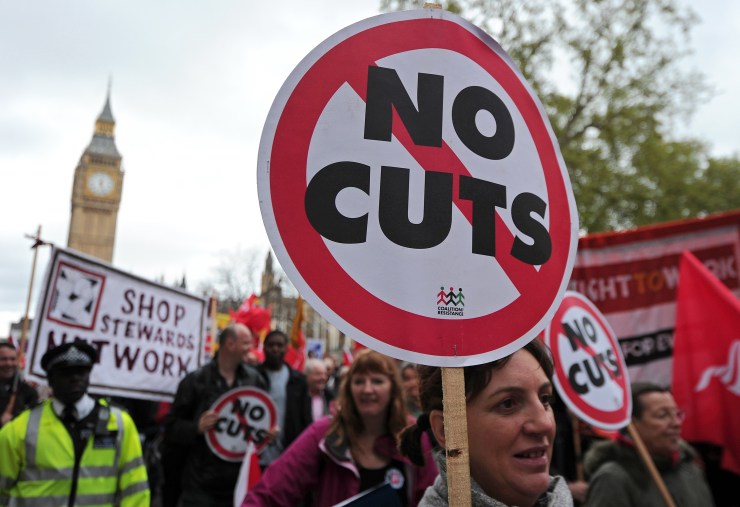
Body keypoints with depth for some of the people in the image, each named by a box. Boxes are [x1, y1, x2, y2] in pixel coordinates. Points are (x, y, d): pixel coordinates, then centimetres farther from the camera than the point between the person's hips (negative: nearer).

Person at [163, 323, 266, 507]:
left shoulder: (254, 379, 5)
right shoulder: (196, 380, -6)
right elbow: (172, 425, -3)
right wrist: (196, 428, -21)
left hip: (239, 478, 4)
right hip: (200, 482, -3)